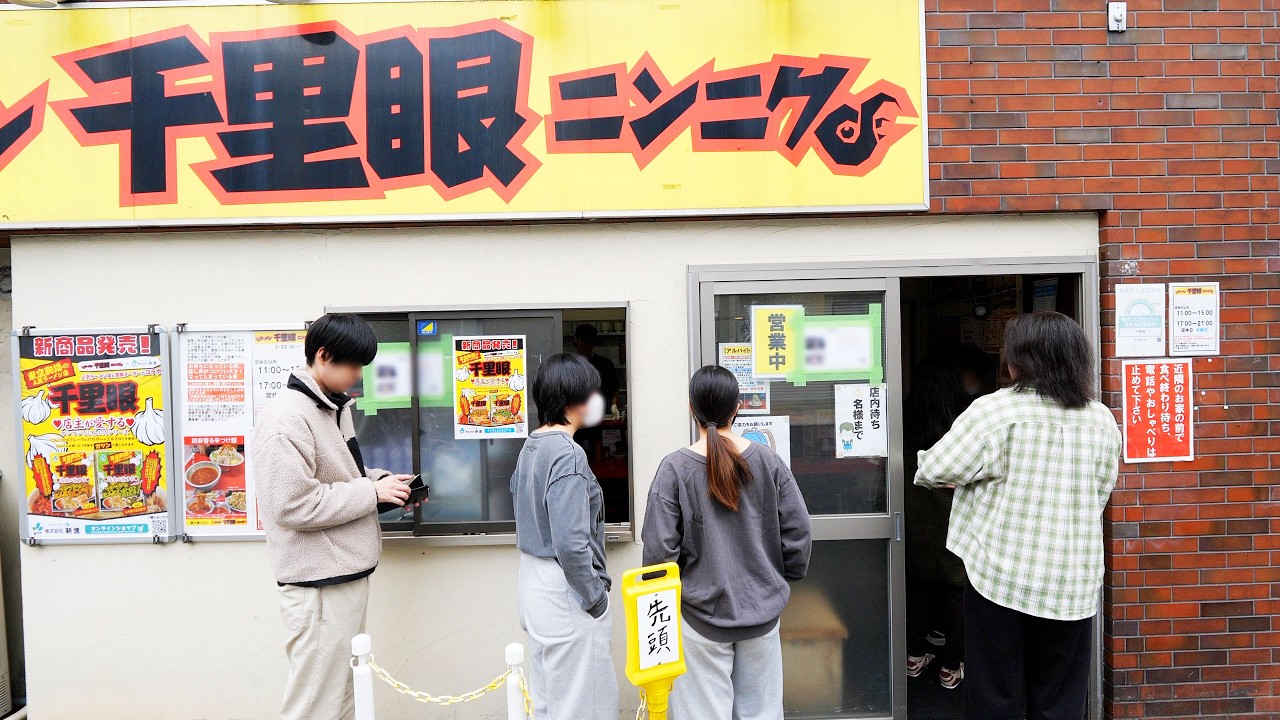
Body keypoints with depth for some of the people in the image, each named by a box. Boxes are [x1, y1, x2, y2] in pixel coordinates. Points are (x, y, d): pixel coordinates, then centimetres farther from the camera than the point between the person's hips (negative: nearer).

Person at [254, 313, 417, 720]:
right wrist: (373, 492, -18)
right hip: (319, 584, -9)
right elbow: (295, 505, -24)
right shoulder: (287, 419, -19)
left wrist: (379, 479, 4)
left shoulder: (335, 407, 11)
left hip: (348, 573, 9)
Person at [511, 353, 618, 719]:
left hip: (535, 584, 9)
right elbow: (571, 543, -26)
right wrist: (596, 599, -14)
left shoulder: (531, 446, 6)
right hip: (566, 594, -9)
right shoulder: (568, 454, -21)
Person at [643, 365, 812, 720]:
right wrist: (783, 580, 15)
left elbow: (659, 548, -13)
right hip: (762, 611, 2)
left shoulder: (675, 468, -13)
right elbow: (798, 533, -2)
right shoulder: (767, 461, -6)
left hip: (701, 615, -2)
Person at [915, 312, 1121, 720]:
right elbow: (1099, 494, 12)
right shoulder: (1101, 419, 3)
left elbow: (934, 471, -11)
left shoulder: (995, 410, -13)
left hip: (1001, 577, -4)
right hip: (1073, 584, 5)